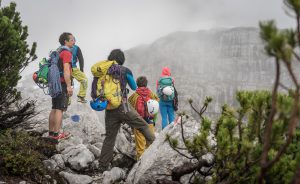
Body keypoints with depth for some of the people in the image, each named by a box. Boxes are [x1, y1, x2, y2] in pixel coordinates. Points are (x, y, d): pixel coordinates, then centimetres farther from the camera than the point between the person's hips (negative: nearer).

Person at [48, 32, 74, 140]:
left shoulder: (58, 52, 18)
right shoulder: (66, 52, -11)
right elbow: (66, 70, -20)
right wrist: (69, 86, -21)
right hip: (62, 83, -9)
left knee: (54, 109, 11)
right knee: (60, 109, -8)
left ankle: (51, 132, 14)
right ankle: (57, 134, -8)